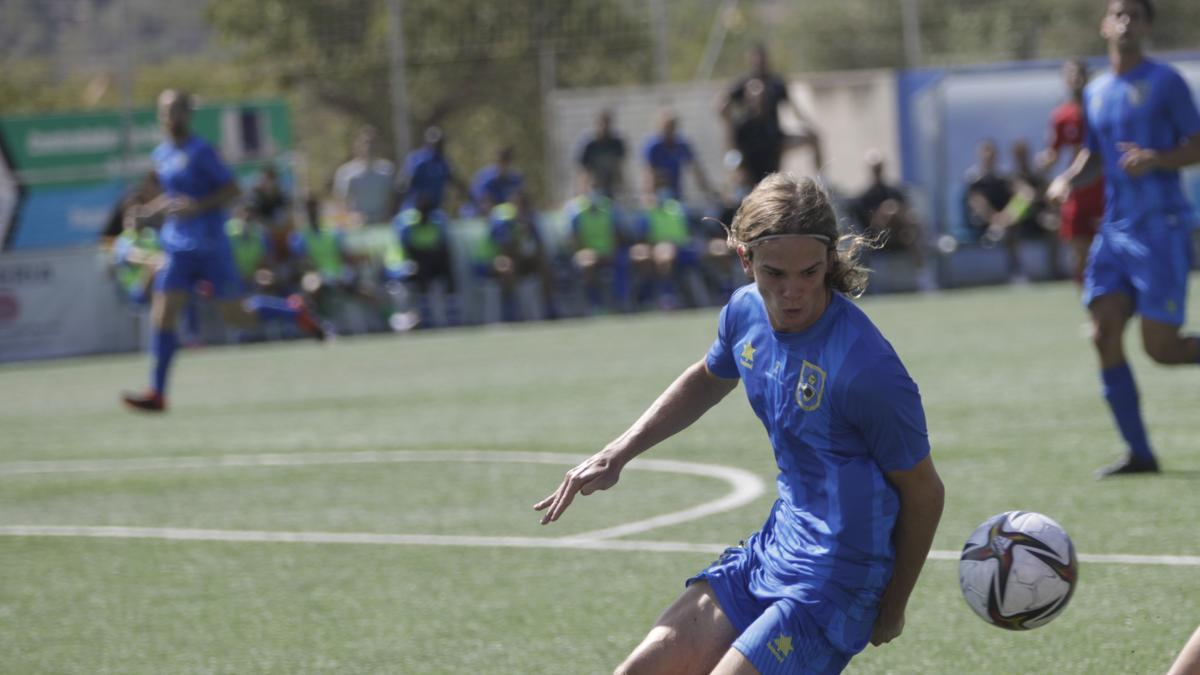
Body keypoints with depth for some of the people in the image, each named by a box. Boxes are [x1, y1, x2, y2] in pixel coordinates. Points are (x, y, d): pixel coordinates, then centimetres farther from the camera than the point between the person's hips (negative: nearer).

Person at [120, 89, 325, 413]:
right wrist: (153, 209, 9)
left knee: (236, 316, 1)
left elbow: (232, 190, -11)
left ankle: (293, 312, 27)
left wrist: (197, 206, -22)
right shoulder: (161, 155, 11)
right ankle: (157, 393, -4)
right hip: (178, 249, 6)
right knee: (162, 317, -6)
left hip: (211, 248, -6)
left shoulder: (200, 152, -11)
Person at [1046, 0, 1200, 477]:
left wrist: (1157, 160, -22)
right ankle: (1139, 452, 1)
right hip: (1115, 230, 6)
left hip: (1161, 227, -6)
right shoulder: (1096, 94, 14)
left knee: (1160, 346, -12)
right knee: (1104, 335, -5)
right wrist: (1069, 178, 6)